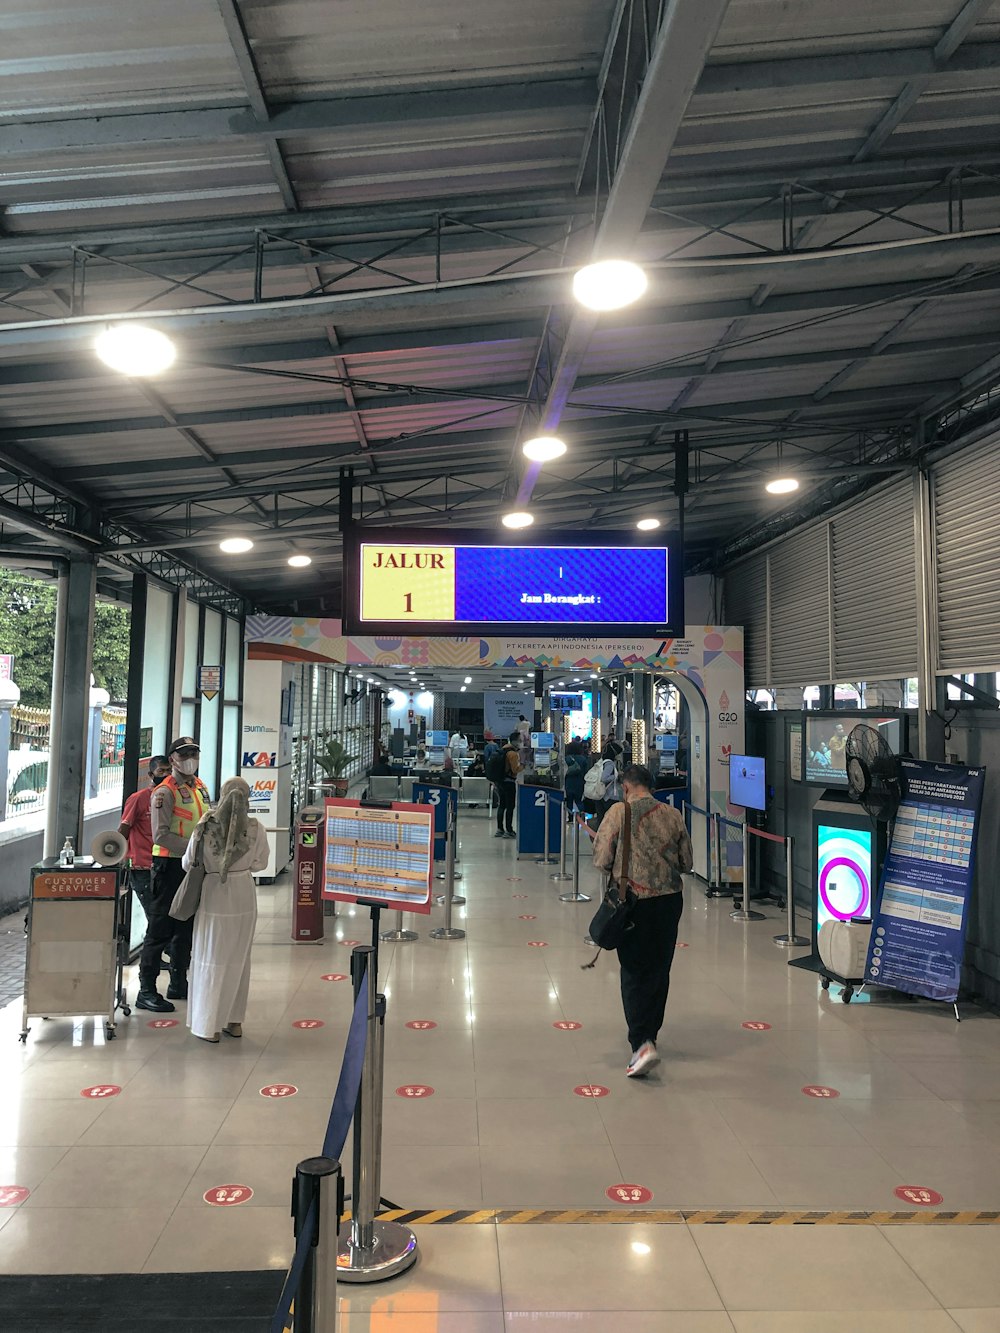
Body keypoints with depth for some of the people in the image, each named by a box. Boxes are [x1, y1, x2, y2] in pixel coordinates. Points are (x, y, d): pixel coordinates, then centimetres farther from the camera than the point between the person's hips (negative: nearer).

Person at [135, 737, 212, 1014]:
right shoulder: (165, 791, -12)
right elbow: (161, 835, -19)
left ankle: (178, 985, 28)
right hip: (170, 865, -8)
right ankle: (146, 991, 6)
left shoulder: (200, 787, 13)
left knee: (186, 928, 16)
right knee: (160, 930, -3)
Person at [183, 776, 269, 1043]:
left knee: (212, 959, 9)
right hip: (244, 894, 2)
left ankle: (210, 1025, 13)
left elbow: (188, 863, -4)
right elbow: (259, 863, 1)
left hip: (214, 894, -2)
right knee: (239, 959, 15)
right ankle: (235, 1021, 24)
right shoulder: (255, 828, -11)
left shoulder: (206, 827, -14)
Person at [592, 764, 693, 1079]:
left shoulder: (618, 812, -10)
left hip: (633, 899, -4)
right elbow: (686, 863, 6)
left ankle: (643, 1043, -10)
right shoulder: (673, 815, 0)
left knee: (634, 973, 3)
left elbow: (601, 860, -10)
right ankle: (649, 1034, 32)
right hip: (669, 899, 4)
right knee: (659, 970, 17)